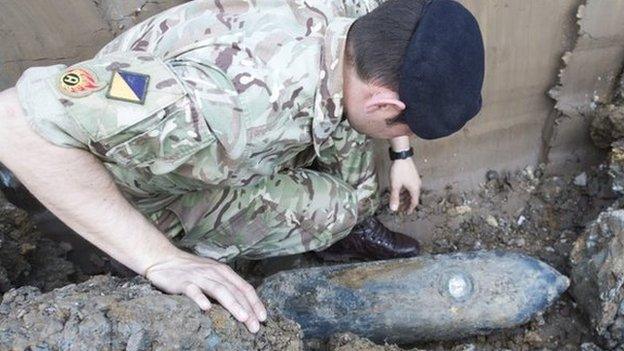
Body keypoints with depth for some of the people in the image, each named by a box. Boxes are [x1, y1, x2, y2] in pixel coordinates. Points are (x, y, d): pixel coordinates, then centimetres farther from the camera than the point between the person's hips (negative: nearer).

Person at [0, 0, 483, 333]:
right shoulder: (231, 102, -45)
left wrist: (402, 155, 7)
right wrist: (160, 259, -41)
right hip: (158, 185, -5)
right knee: (337, 207, -18)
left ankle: (352, 226, 16)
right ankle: (341, 230, 14)